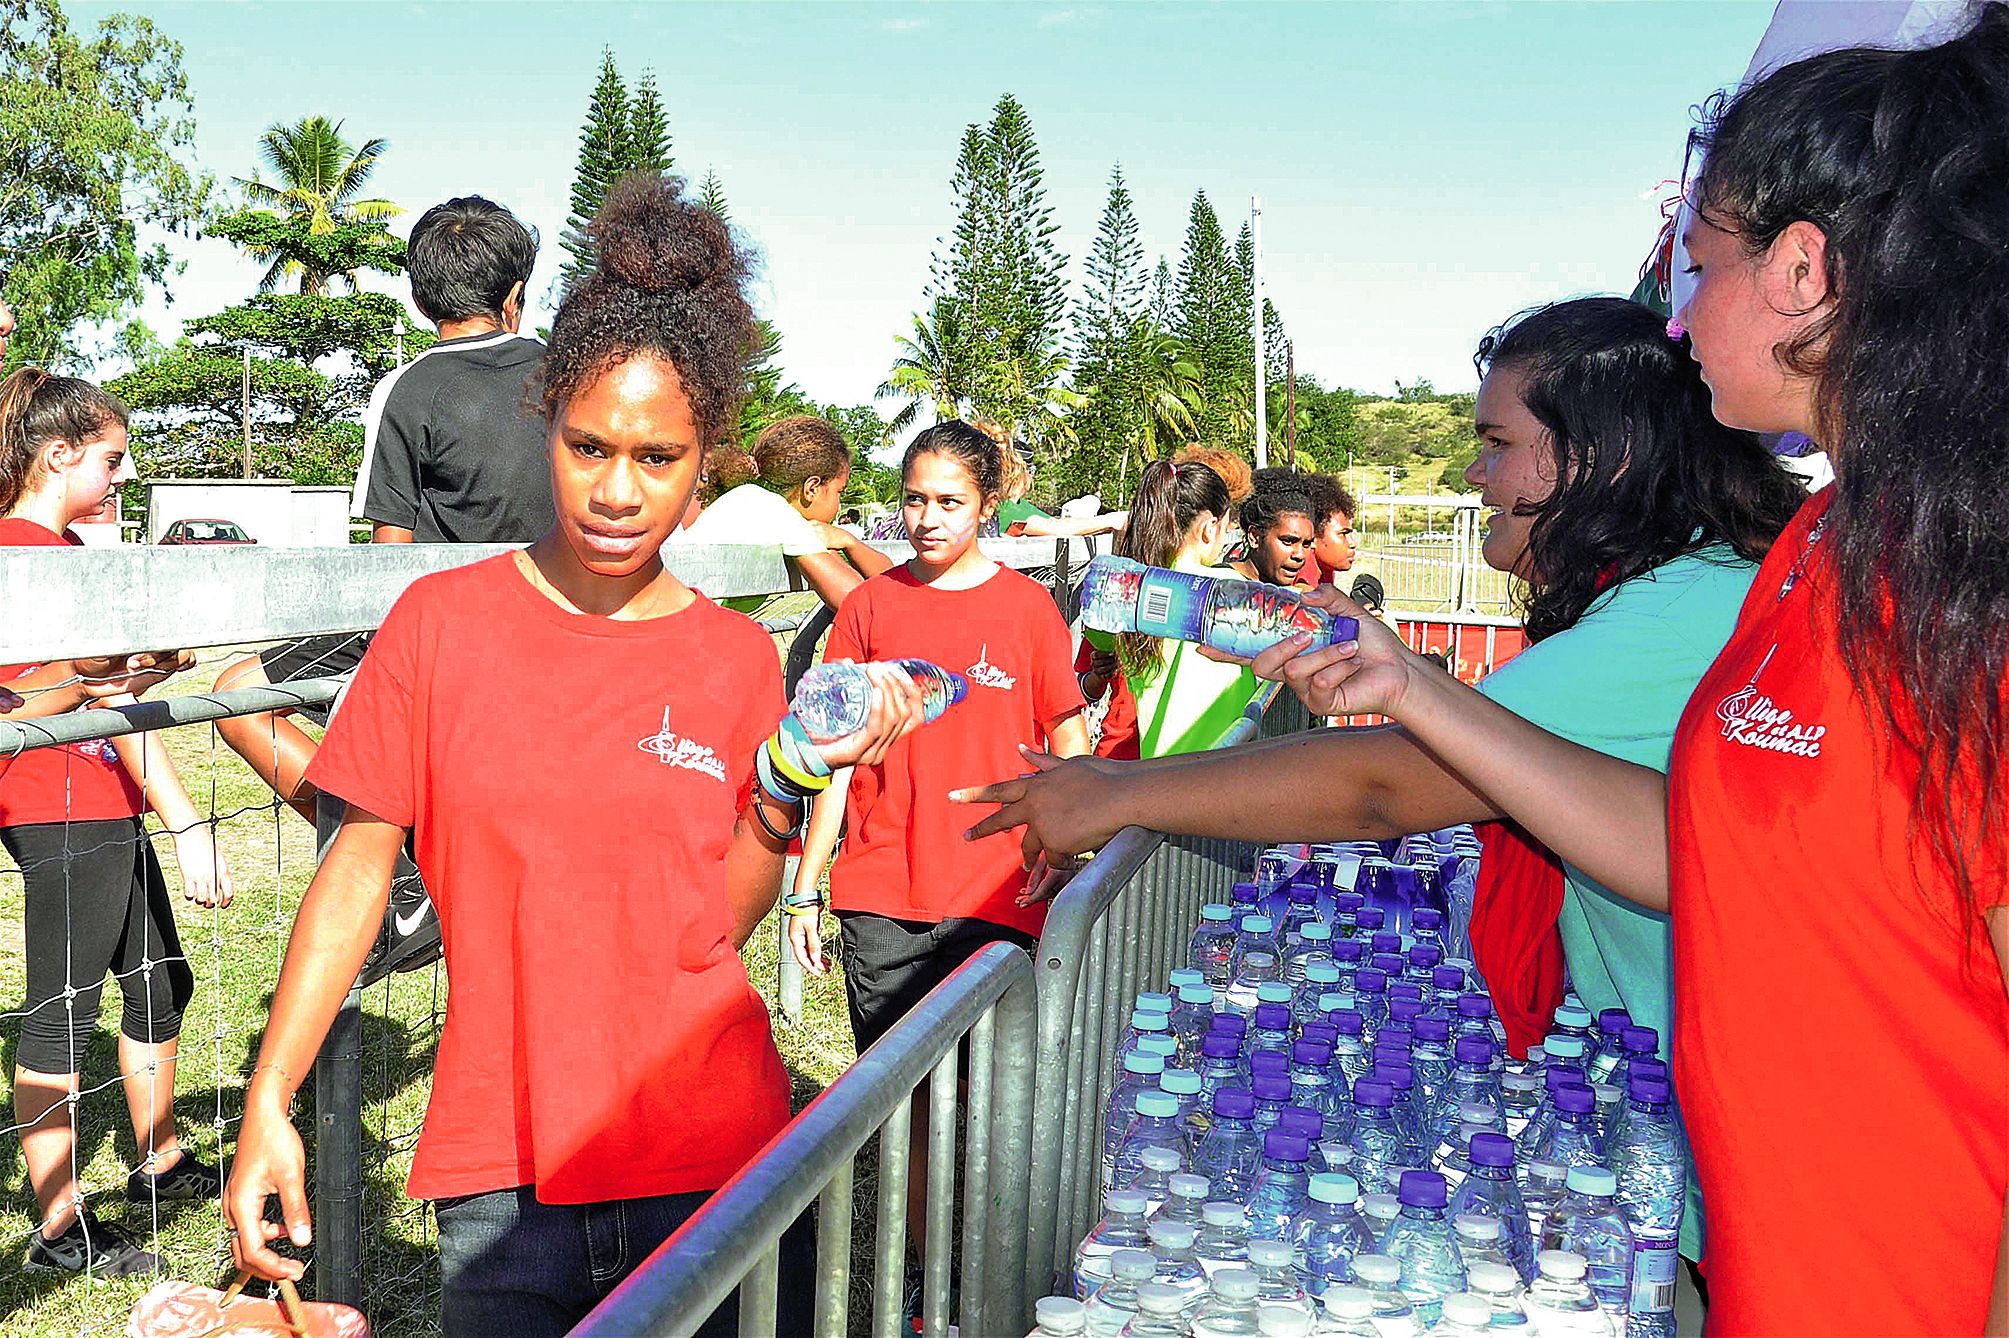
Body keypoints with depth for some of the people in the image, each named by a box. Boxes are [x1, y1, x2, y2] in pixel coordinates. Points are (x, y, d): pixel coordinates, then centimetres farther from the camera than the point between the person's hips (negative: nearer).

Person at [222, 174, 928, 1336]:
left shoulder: (738, 660, -1)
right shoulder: (442, 621, -3)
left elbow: (723, 921, 2)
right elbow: (359, 865, 1)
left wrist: (794, 780, -11)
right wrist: (270, 1103, -3)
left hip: (717, 1163, 1)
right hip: (502, 1175, 0)